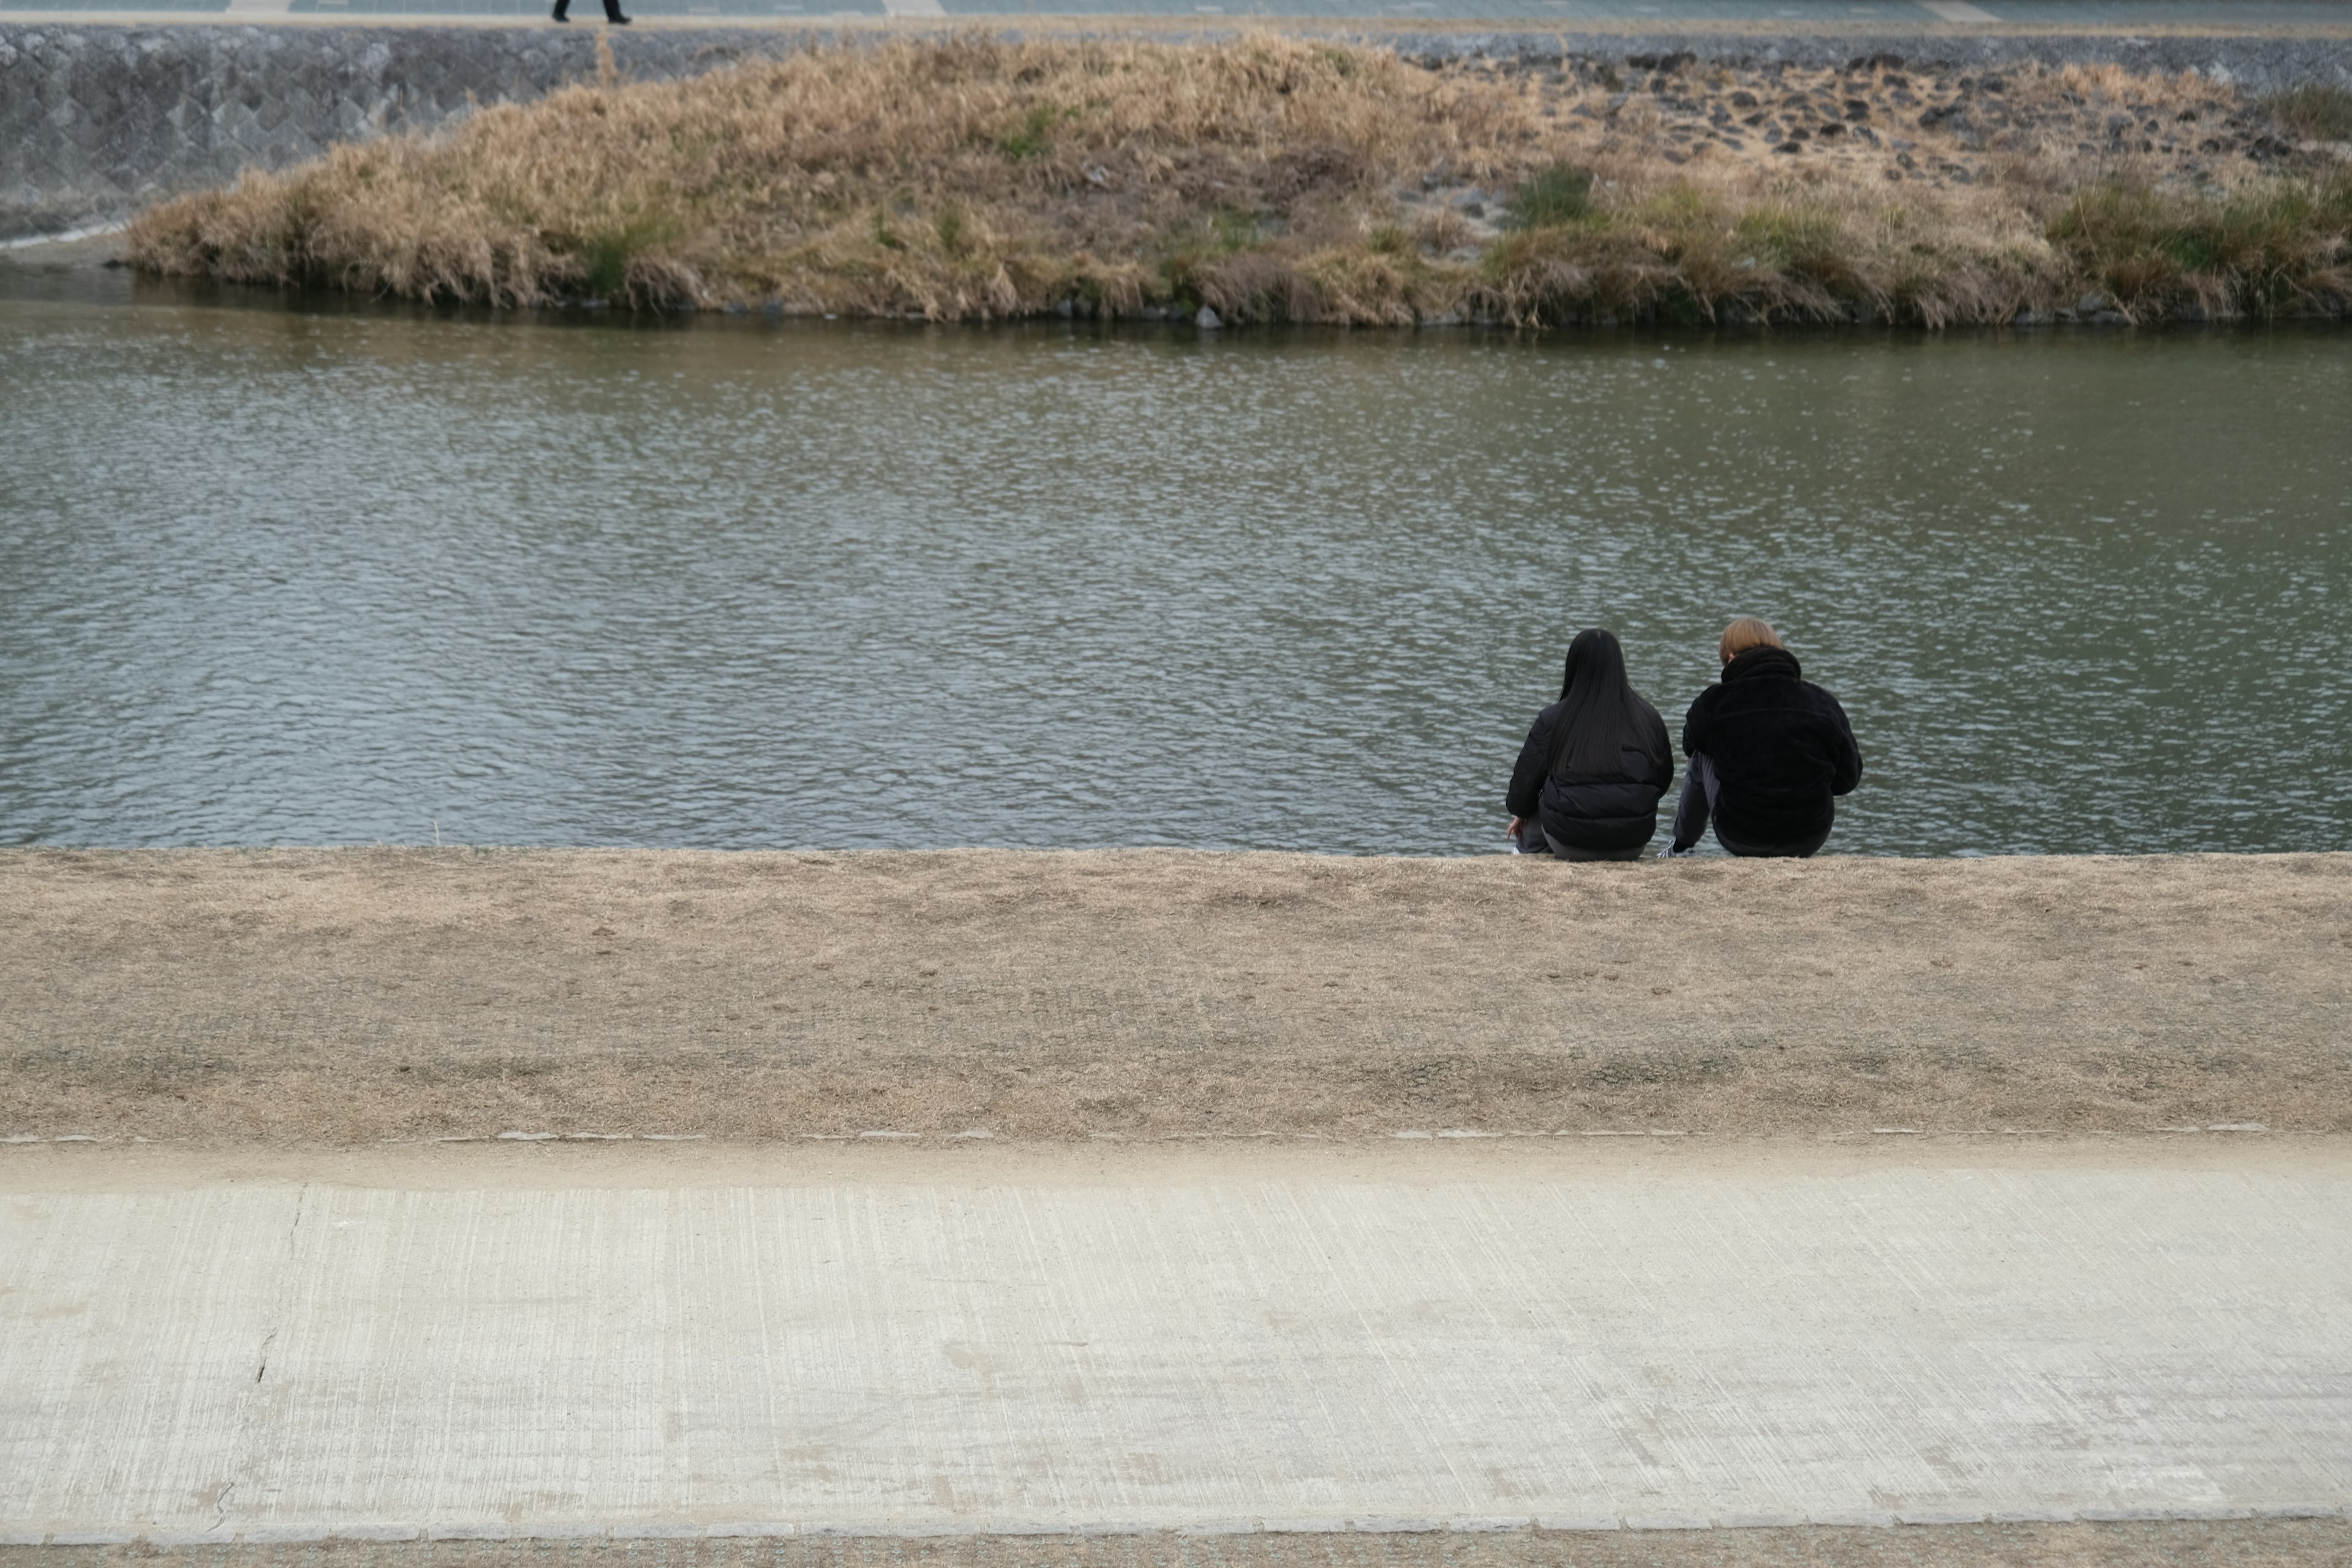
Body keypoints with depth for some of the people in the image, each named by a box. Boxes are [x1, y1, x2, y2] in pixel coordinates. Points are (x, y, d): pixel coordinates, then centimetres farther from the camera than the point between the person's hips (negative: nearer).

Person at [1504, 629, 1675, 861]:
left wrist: (1520, 812, 24)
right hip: (1634, 843, 2)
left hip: (1570, 843, -2)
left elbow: (1525, 782, 2)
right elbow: (1663, 780, 14)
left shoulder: (1552, 719, -6)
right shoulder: (1649, 718, 1)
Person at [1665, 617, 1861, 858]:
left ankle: (1682, 846, 40)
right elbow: (1848, 779, 3)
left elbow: (1690, 746, 16)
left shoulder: (1714, 702, -6)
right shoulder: (1823, 702, -3)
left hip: (1740, 839, -1)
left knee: (1702, 757, 23)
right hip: (1811, 838, 1)